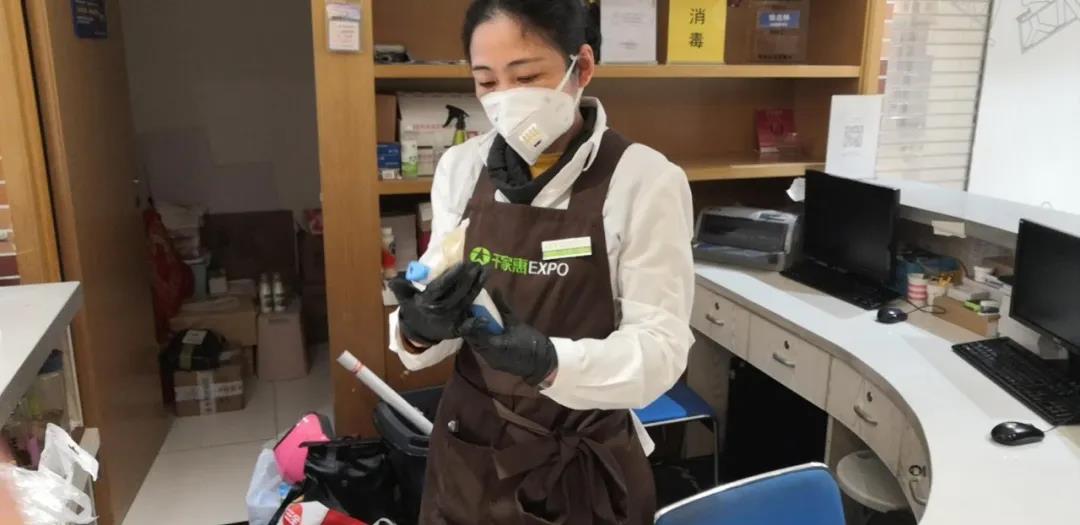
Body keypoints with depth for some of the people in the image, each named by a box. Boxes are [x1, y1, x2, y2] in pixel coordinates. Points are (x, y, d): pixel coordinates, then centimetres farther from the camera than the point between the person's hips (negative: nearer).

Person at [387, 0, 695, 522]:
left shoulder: (646, 180, -15)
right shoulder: (460, 168, -4)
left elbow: (660, 349, -18)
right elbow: (425, 333, -1)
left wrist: (547, 360, -35)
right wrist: (417, 328, -24)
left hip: (582, 465, -3)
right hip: (467, 450, 4)